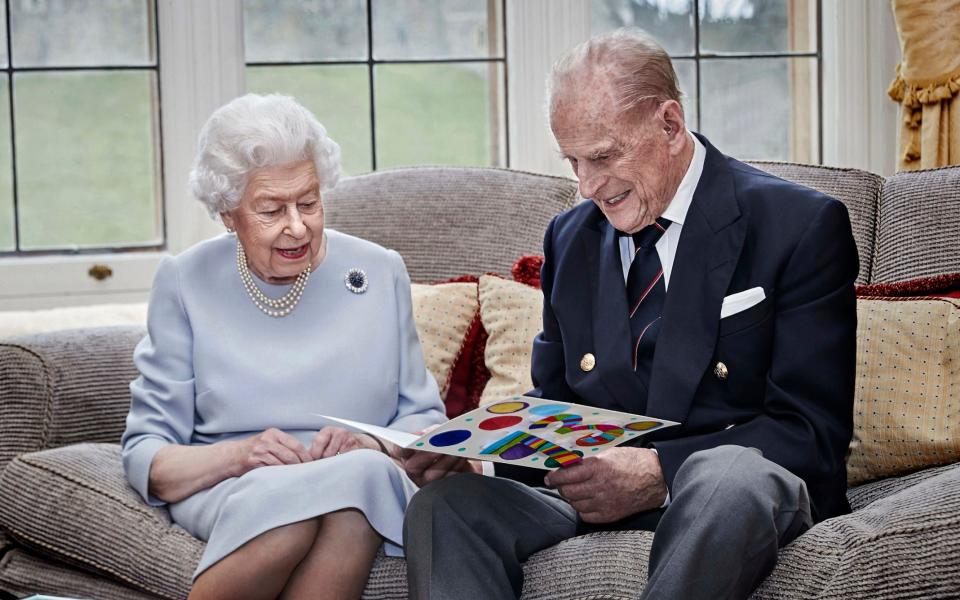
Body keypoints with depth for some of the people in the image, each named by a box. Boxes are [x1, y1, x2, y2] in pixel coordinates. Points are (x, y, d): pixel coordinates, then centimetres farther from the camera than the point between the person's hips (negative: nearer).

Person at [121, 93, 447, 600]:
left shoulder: (380, 272, 11)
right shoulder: (184, 283, 7)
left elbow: (425, 419, 14)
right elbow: (145, 455, 3)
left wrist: (371, 445, -9)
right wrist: (236, 455, -17)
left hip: (369, 483, 1)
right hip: (228, 492, -1)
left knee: (365, 472, -37)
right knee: (285, 496, -39)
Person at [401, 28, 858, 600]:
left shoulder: (802, 226, -3)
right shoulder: (570, 237, 16)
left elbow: (813, 431, -9)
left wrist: (660, 471, -22)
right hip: (592, 483, 4)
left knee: (730, 477, -41)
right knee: (445, 501, -26)